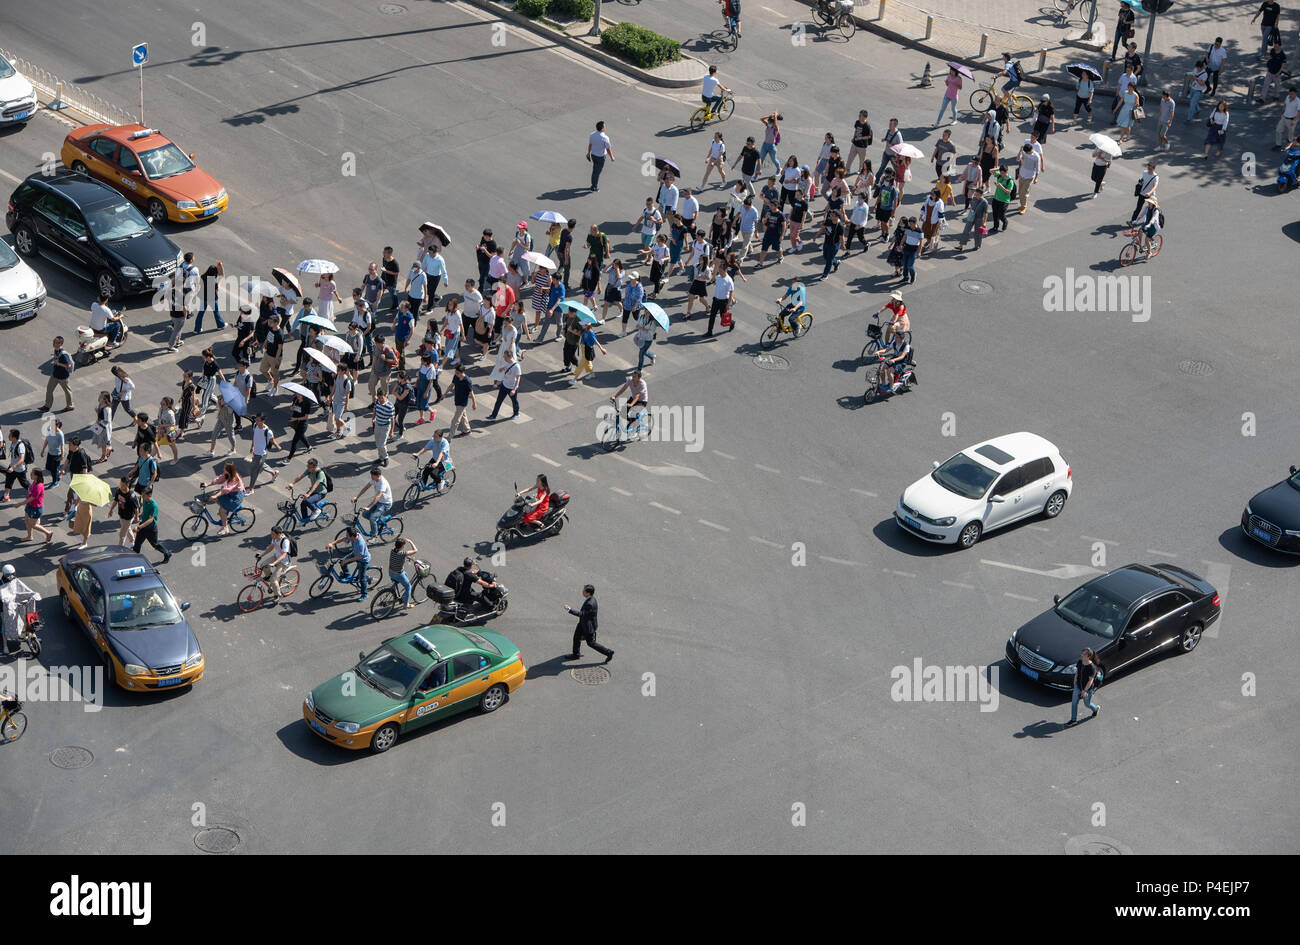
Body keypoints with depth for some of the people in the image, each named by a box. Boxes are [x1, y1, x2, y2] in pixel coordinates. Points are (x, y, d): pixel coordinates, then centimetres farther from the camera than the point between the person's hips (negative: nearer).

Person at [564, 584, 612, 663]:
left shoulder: (590, 604, -38)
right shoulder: (591, 597, -8)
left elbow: (581, 614, -39)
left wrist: (569, 610, -39)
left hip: (588, 625, -9)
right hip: (583, 622, 9)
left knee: (591, 643, 8)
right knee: (576, 636, 21)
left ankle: (608, 652, 21)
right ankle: (576, 654, 41)